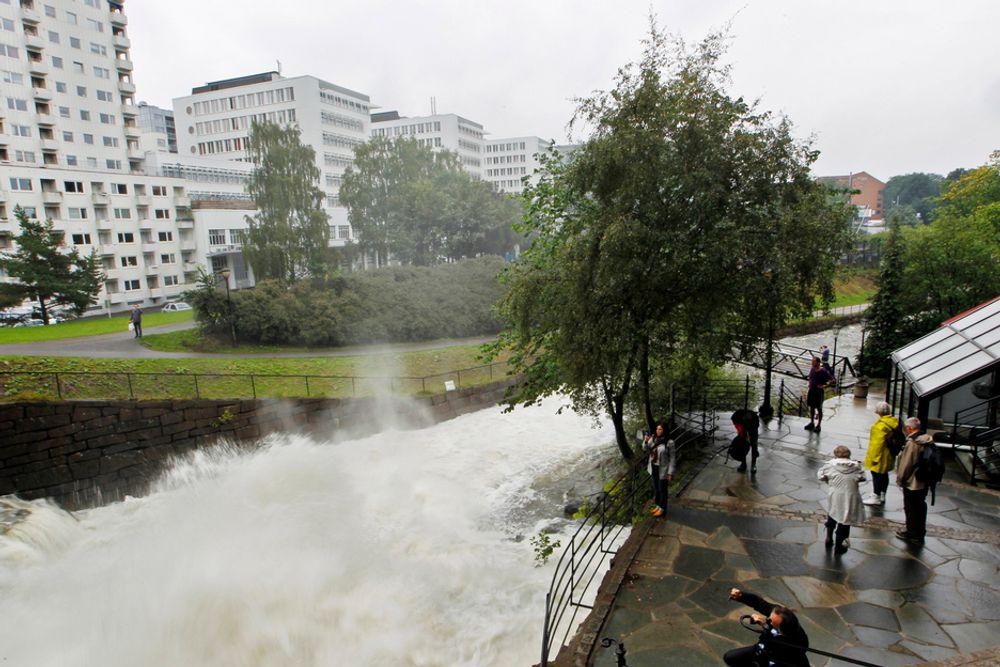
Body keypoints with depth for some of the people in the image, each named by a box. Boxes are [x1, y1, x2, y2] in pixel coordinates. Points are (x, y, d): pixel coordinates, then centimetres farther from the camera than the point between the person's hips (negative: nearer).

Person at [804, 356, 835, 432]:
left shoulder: (823, 371, -17)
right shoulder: (812, 369, 3)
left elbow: (832, 380, -15)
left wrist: (825, 386, -18)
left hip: (819, 392, -7)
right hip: (811, 391, 7)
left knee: (819, 409, 4)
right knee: (811, 407, 15)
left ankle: (818, 426, 12)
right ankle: (812, 423, 27)